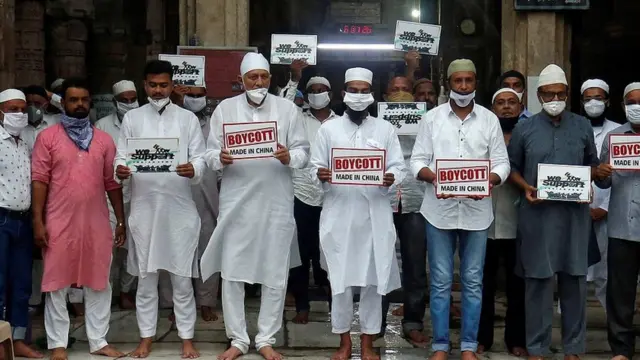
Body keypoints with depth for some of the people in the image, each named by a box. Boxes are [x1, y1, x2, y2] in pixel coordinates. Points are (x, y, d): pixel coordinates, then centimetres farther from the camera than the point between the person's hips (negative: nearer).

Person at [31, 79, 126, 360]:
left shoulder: (103, 139, 9)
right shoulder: (48, 137, 0)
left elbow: (112, 182, 9)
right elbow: (40, 180, -4)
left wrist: (121, 221, 7)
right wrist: (38, 221, -10)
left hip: (96, 224, 3)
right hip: (59, 224, -3)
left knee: (98, 284, 8)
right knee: (57, 284, 5)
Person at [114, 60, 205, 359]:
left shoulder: (188, 118, 5)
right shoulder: (132, 118, 8)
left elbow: (200, 157, 0)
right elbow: (121, 156, 5)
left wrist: (193, 169, -23)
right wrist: (120, 169, -18)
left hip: (179, 207, -1)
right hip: (144, 207, 1)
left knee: (182, 277, 4)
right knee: (145, 276, 9)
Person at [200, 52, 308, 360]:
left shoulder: (288, 109, 6)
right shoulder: (225, 108, 6)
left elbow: (303, 152, 3)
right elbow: (210, 154, 3)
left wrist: (288, 157, -18)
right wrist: (221, 159, -19)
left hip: (276, 202, 0)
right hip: (236, 202, 0)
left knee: (275, 274, 6)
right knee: (232, 272, 3)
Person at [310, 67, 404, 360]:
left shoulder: (386, 129, 9)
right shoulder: (328, 129, 9)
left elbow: (399, 168, 3)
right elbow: (315, 167, 5)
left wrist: (391, 179, -19)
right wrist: (320, 175, -18)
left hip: (375, 215, 1)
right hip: (338, 215, 0)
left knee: (373, 280, 4)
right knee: (340, 280, 3)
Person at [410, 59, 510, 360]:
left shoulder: (490, 119, 6)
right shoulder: (432, 118, 4)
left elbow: (502, 163, 3)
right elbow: (417, 161, 1)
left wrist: (488, 181, -18)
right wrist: (434, 177, -19)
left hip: (476, 210, 1)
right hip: (440, 209, -1)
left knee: (473, 281, 7)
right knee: (441, 281, 4)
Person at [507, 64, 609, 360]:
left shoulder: (582, 126, 8)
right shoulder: (525, 128, 3)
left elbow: (592, 164, 15)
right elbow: (512, 167, 7)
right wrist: (526, 188, -11)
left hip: (574, 213, 2)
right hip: (537, 214, -1)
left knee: (575, 279, 5)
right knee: (538, 280, 2)